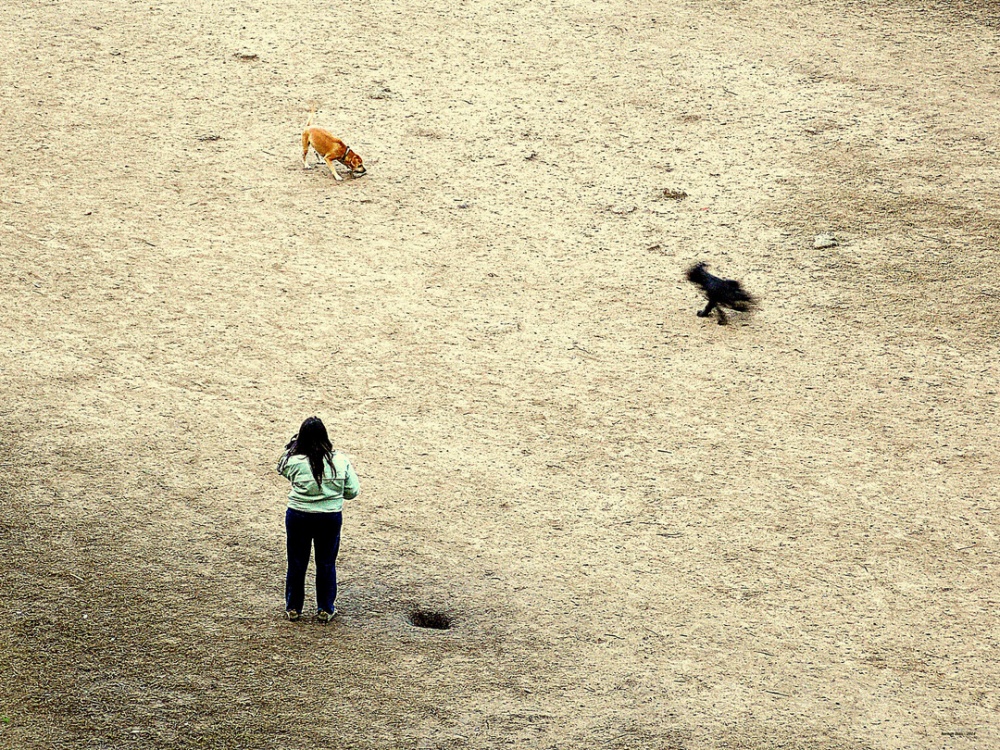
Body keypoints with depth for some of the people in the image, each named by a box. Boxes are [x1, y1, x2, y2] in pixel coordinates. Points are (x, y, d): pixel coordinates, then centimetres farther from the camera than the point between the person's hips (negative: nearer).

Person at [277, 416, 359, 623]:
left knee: (296, 563, 14)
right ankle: (325, 609, 22)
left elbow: (282, 468, 8)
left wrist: (293, 443, 15)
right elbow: (352, 491, -5)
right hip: (331, 518, 1)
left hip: (298, 517, -1)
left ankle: (293, 608, 24)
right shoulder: (340, 461, -10)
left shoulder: (294, 461, -15)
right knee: (326, 563, 14)